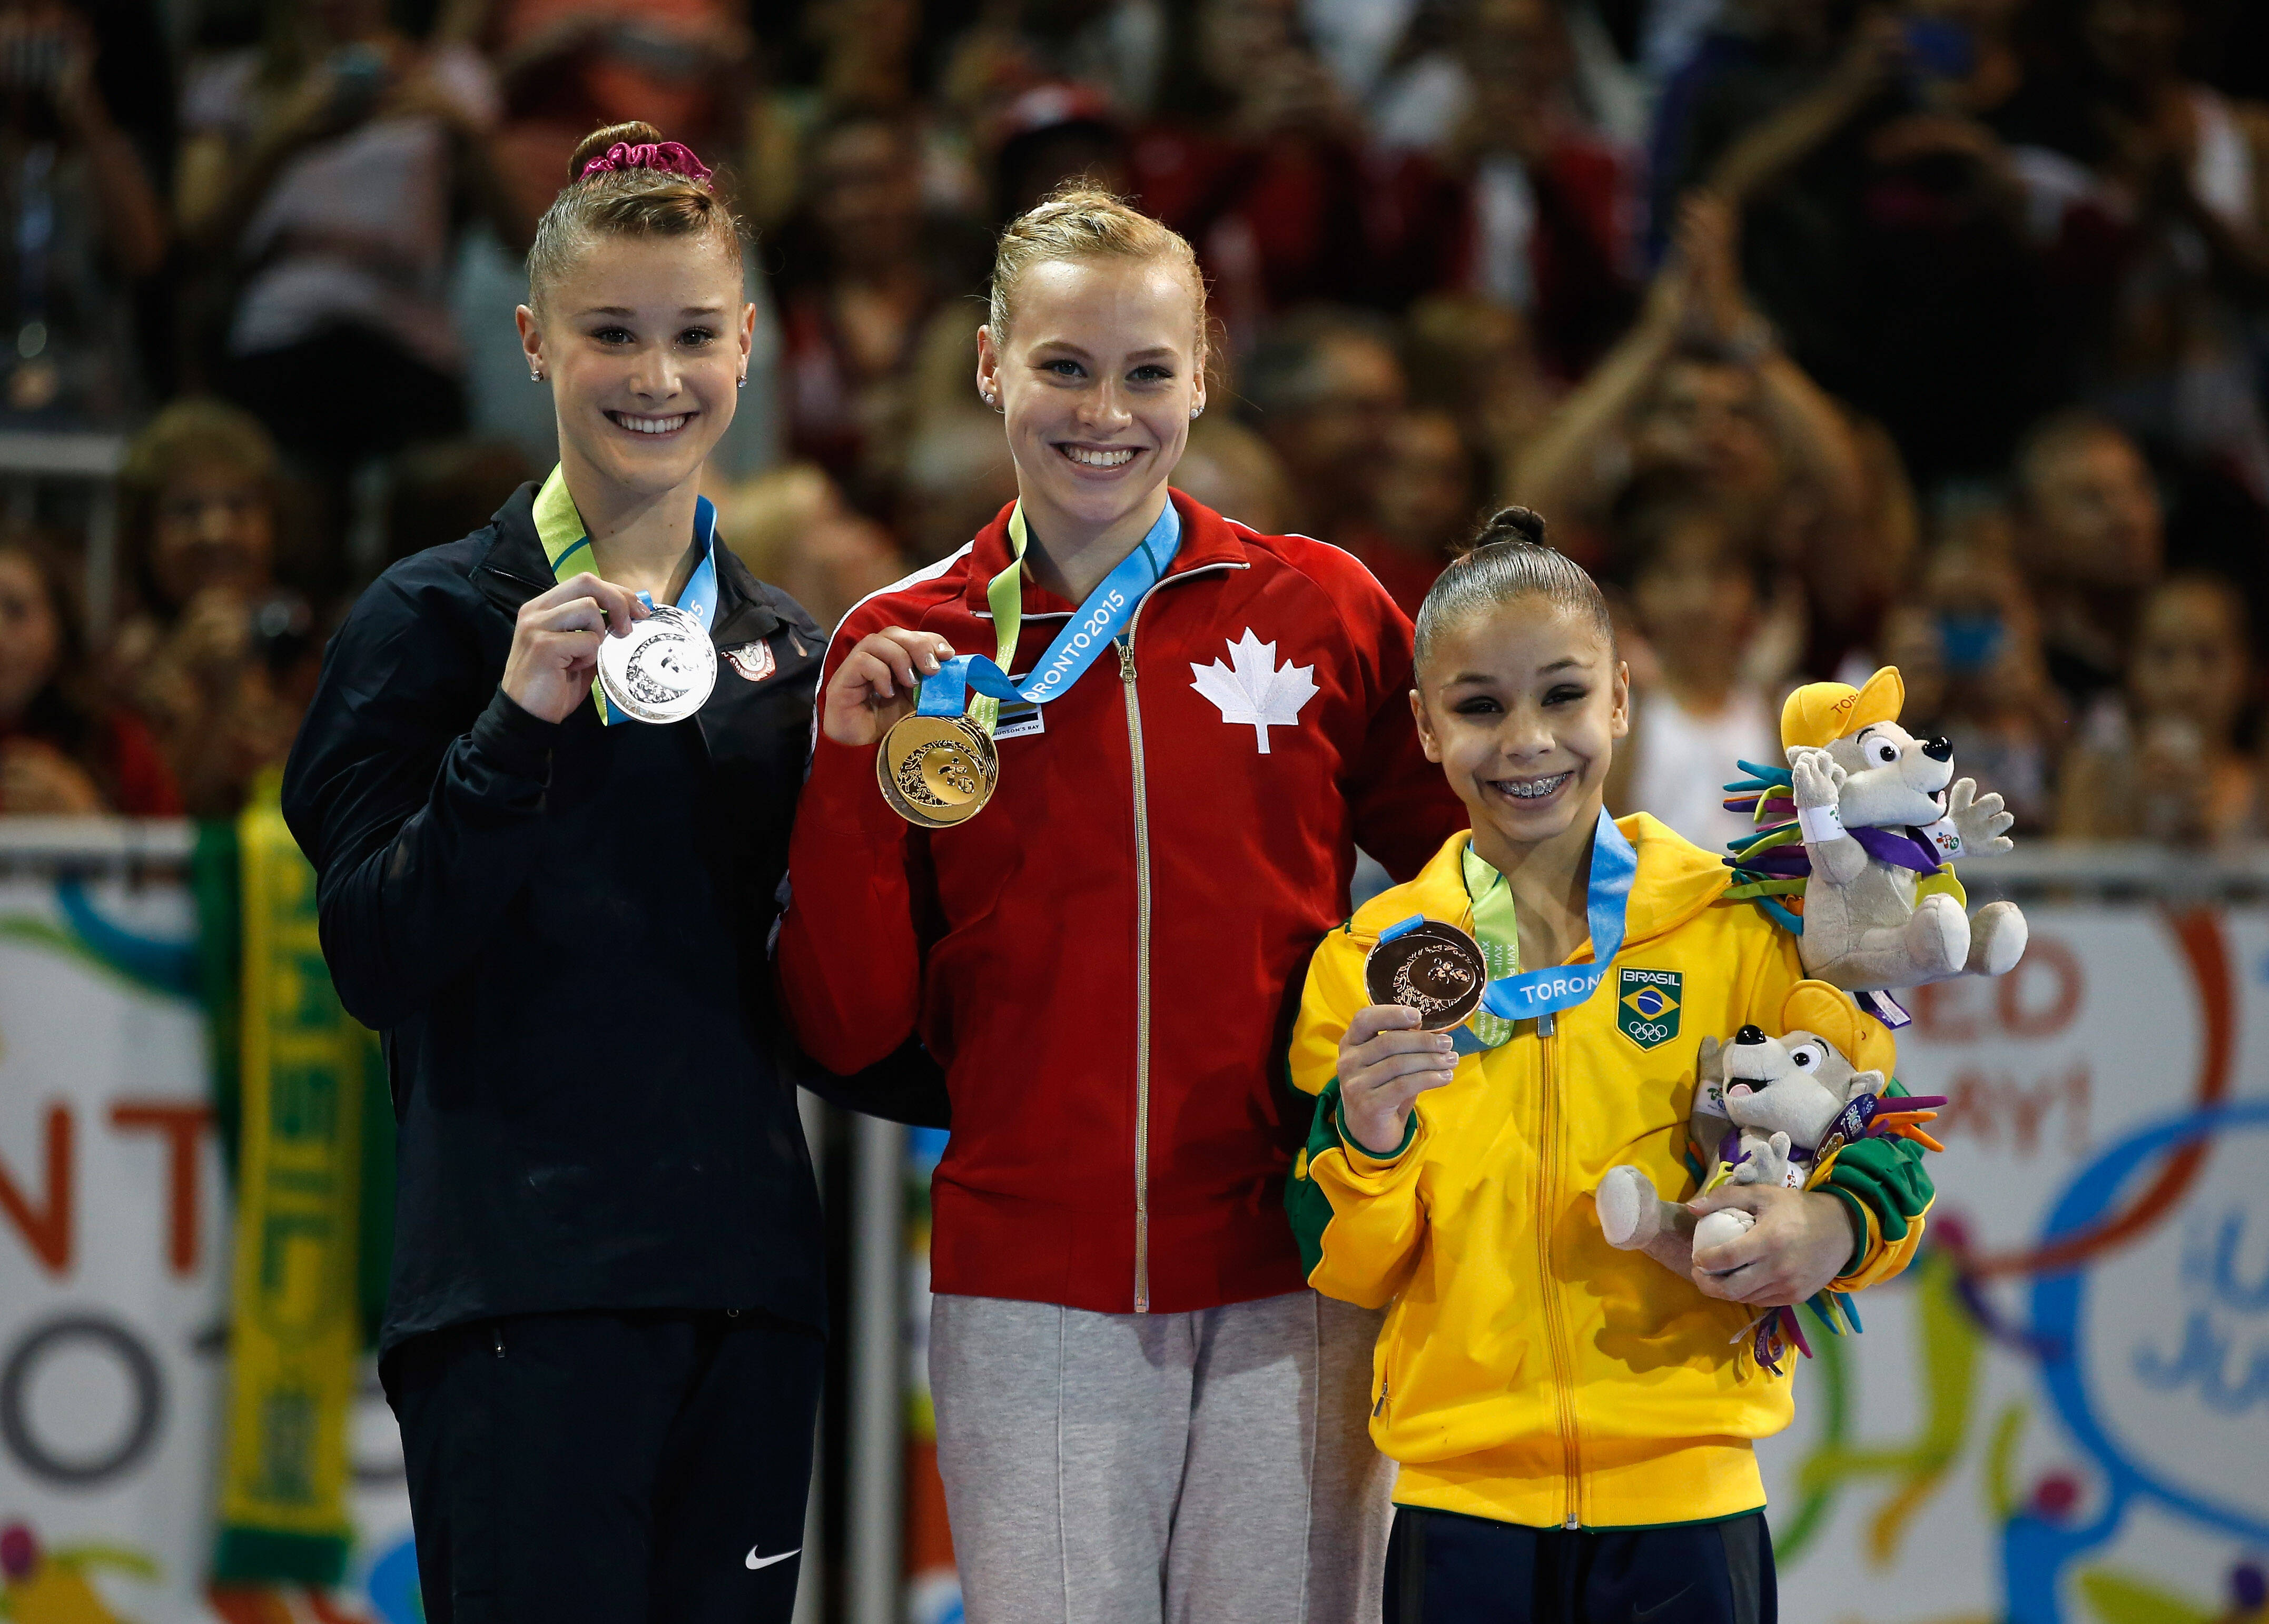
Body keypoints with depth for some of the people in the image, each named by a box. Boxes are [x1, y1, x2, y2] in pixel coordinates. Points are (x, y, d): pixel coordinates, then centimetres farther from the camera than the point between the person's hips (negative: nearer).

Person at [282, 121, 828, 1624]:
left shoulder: (788, 650, 14)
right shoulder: (437, 620, 0)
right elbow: (374, 962, -8)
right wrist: (517, 728, -19)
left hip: (745, 1276, 5)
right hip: (522, 1282, -5)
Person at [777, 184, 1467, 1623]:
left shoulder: (1323, 609, 4)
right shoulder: (907, 649, 5)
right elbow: (850, 1028, 3)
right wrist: (853, 772, -8)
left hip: (1293, 1288, 0)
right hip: (1032, 1296, 0)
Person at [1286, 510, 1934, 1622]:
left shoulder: (1738, 925, 2)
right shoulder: (1369, 960, 4)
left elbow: (1879, 1147, 4)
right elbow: (1351, 1272, 3)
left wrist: (1835, 1229, -18)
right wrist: (1365, 1147, -16)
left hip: (1682, 1497, -1)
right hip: (1461, 1504, 1)